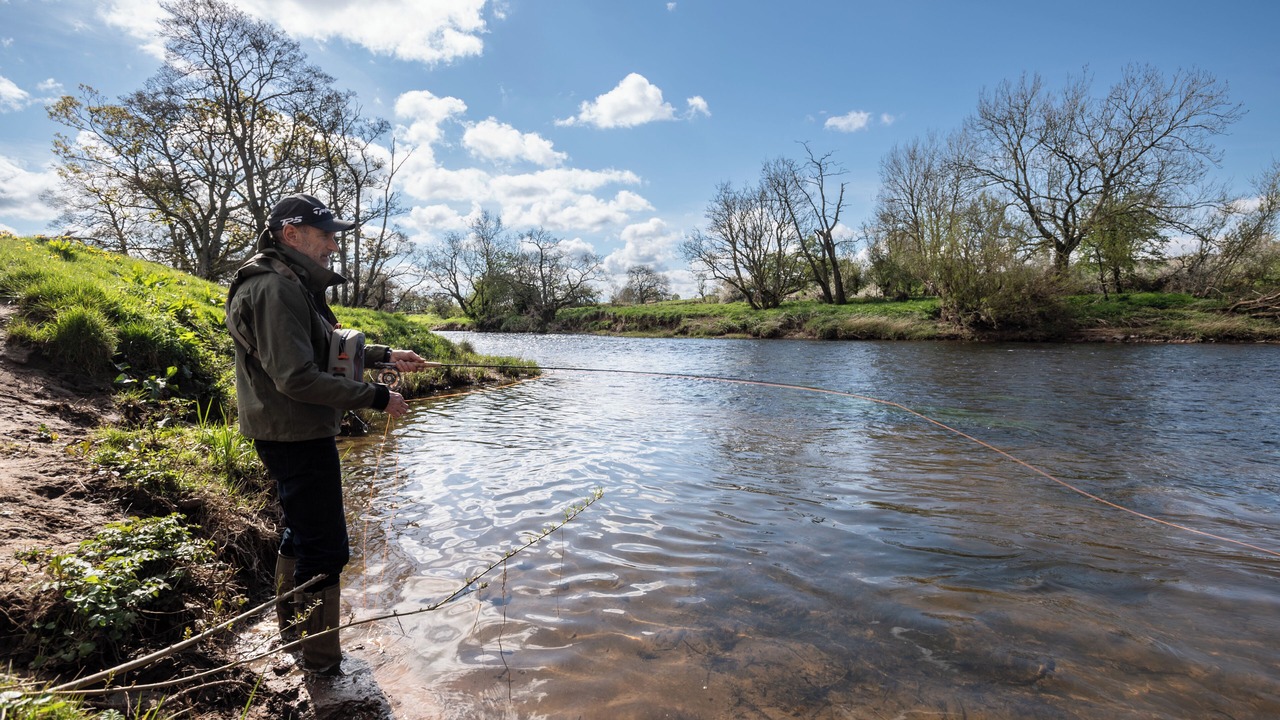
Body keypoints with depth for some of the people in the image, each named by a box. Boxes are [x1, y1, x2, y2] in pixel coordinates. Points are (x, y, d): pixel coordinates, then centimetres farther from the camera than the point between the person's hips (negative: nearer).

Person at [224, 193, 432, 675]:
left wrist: (386, 355, 9)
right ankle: (323, 666, 10)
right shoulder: (275, 290, -20)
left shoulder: (297, 287, 14)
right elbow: (297, 378, -27)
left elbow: (329, 350, 21)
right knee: (324, 549, -3)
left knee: (301, 531, 24)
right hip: (295, 435, -11)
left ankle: (290, 627, 43)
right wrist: (376, 398, -23)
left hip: (295, 435, 11)